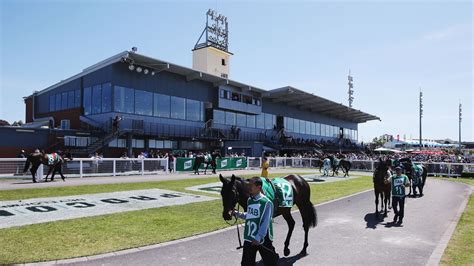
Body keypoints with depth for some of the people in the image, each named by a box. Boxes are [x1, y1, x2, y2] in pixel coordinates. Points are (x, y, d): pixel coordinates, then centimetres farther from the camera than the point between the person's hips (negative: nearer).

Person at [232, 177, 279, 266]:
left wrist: (258, 238, -24)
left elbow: (265, 223, -20)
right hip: (249, 238, 6)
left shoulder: (266, 202, -17)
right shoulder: (249, 200, 4)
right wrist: (237, 213, 7)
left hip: (262, 239, -6)